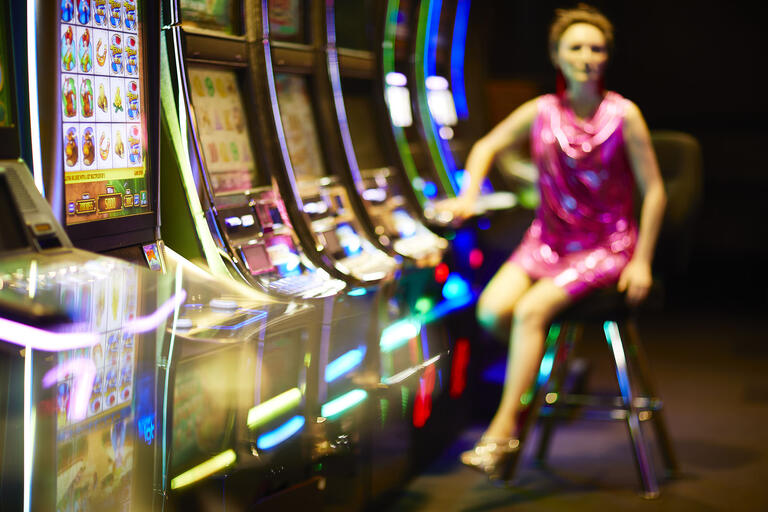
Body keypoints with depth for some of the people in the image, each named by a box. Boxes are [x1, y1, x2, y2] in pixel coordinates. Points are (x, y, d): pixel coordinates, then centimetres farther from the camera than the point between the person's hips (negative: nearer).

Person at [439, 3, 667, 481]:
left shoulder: (623, 115, -9)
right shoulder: (541, 112, 0)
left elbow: (654, 192, -6)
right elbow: (487, 146, 16)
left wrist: (641, 262, -9)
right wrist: (468, 198, 1)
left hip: (605, 247, -4)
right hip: (549, 240, 4)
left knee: (530, 311, -26)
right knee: (492, 311, -19)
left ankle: (503, 431, -18)